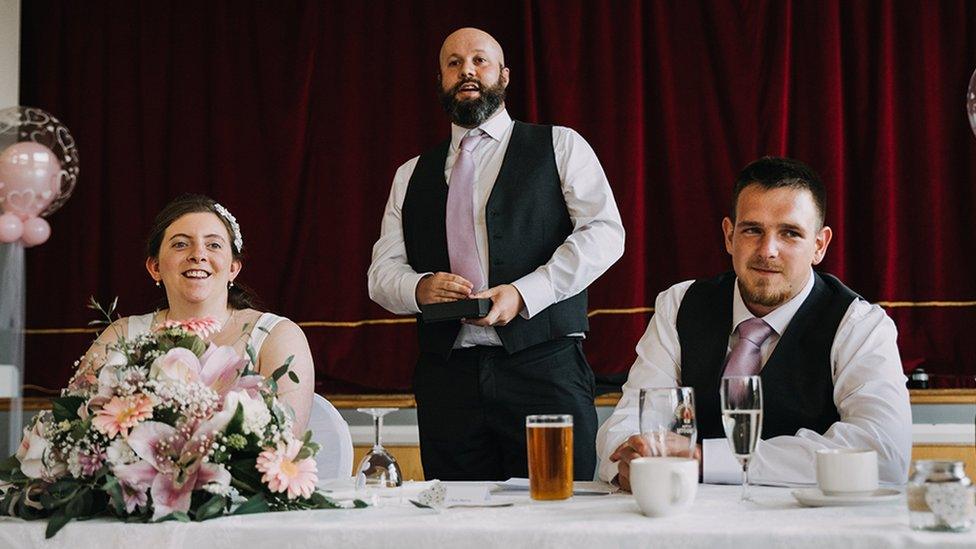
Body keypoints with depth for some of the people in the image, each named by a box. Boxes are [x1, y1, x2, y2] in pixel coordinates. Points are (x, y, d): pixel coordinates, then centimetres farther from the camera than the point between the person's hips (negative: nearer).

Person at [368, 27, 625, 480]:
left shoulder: (560, 147, 9)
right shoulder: (412, 175, 20)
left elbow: (604, 233, -2)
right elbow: (381, 272, 16)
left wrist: (524, 293, -13)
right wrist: (420, 287, -8)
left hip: (543, 364, -3)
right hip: (447, 373, 3)